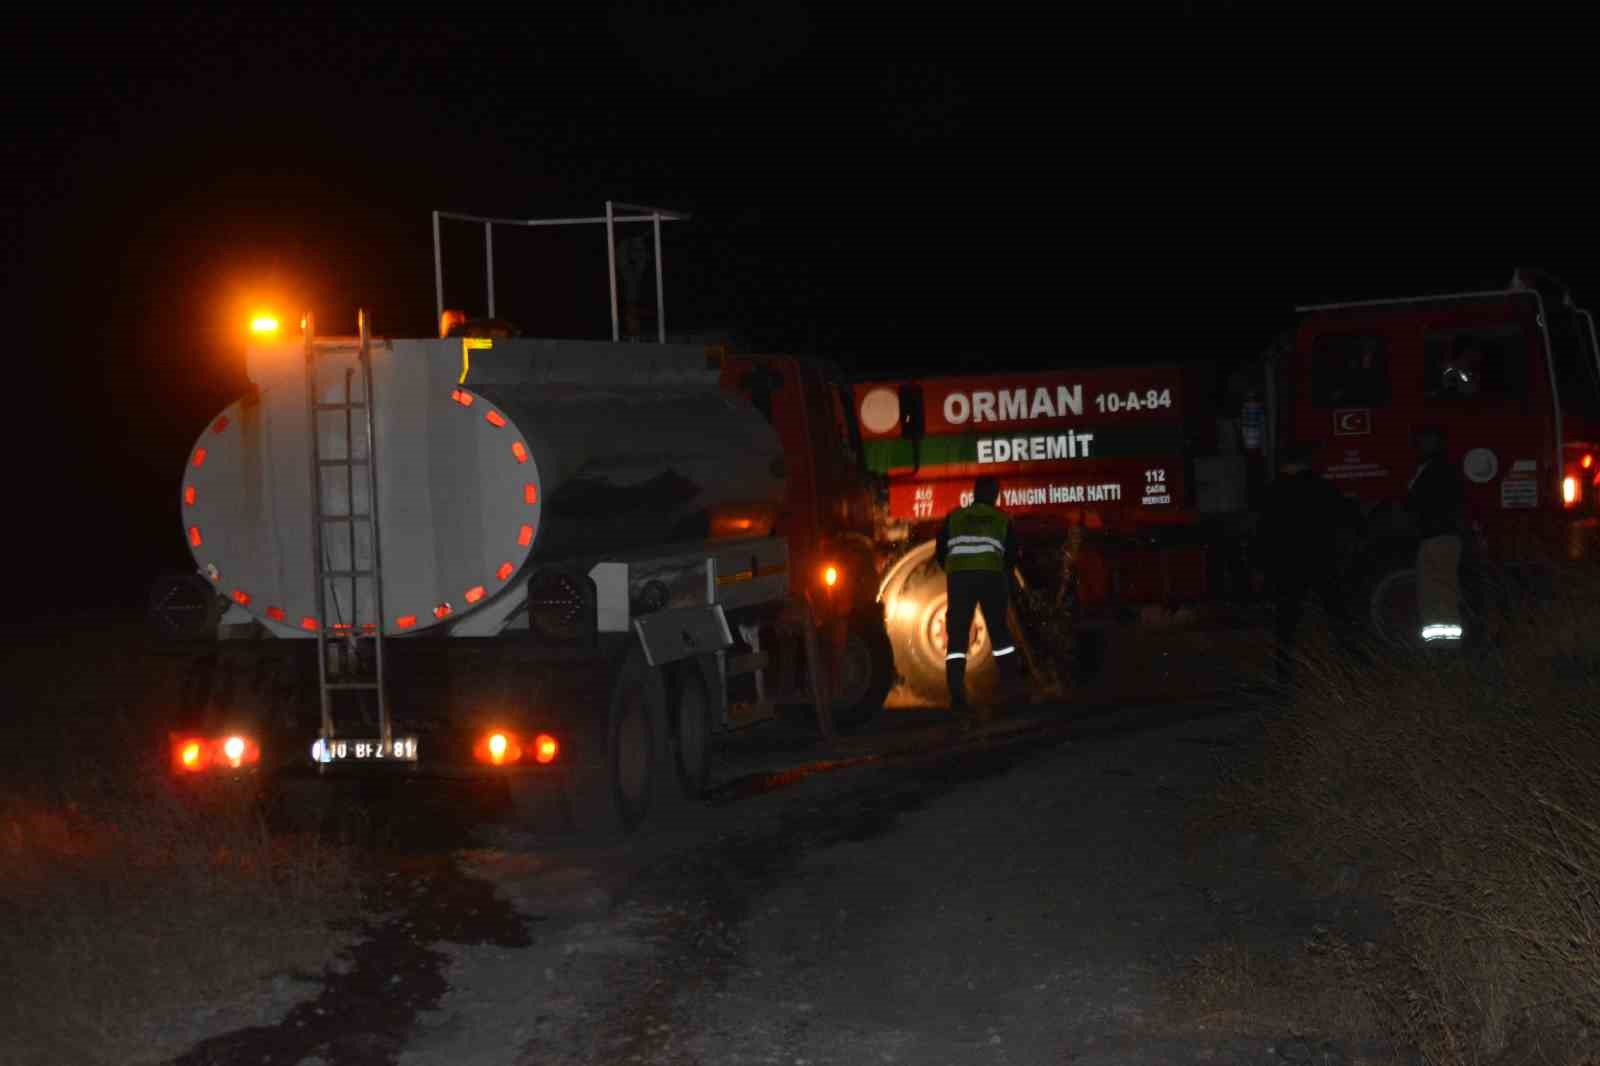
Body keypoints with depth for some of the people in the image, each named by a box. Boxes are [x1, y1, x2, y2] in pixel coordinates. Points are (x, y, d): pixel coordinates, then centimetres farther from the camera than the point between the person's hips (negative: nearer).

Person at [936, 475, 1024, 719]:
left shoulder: (954, 517, 17)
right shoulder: (1003, 519, 17)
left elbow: (940, 552, 16)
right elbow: (1012, 555, 18)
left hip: (958, 577, 0)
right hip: (991, 576, 0)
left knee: (957, 637, 2)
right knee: (1000, 632, 13)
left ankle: (957, 696, -9)